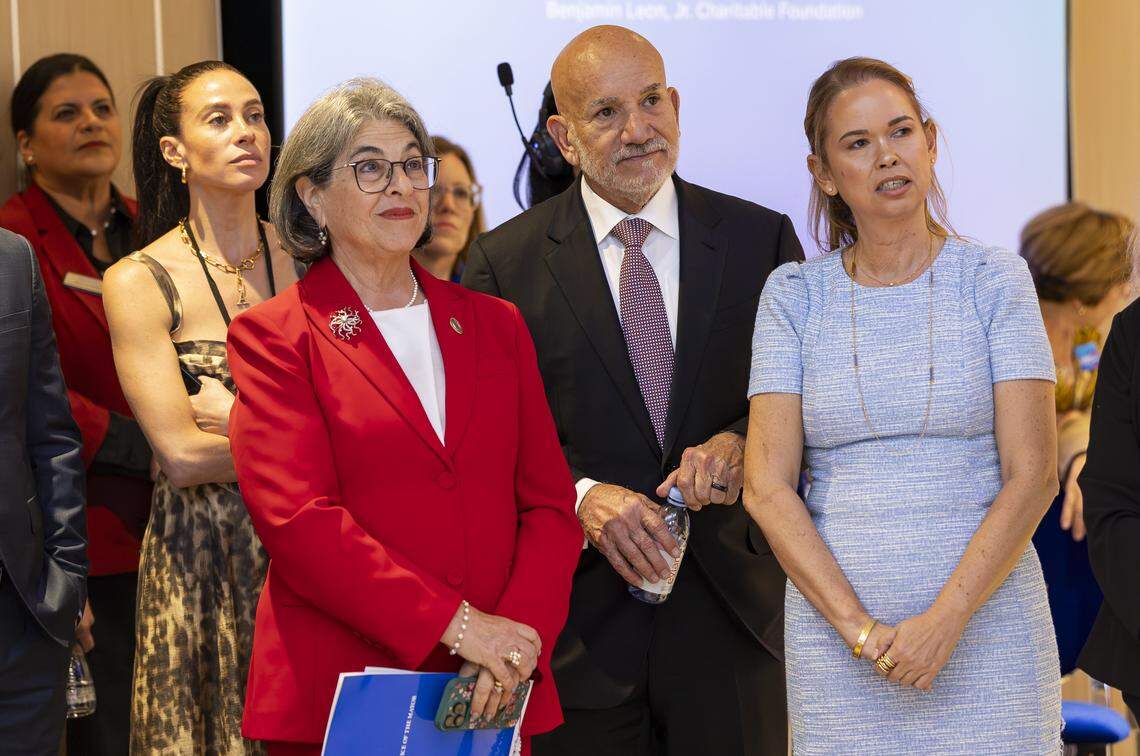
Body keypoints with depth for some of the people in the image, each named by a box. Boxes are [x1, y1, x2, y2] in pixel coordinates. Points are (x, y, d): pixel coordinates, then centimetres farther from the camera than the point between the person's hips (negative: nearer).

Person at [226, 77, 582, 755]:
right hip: (337, 700, -3)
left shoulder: (496, 325, 13)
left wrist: (518, 636, -12)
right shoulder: (273, 338, 0)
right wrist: (456, 623, -19)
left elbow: (549, 503, 7)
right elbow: (296, 517, -12)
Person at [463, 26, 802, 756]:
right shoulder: (505, 262, 1)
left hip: (733, 611, 1)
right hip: (580, 626, -1)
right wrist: (580, 498, -17)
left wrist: (741, 443, -14)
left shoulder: (761, 239, 5)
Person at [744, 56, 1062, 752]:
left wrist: (946, 619, -15)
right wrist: (860, 629, -12)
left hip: (983, 616, -1)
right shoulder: (794, 296, 4)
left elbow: (1033, 475, -5)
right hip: (835, 627, 1)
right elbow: (768, 486, -2)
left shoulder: (995, 280, 1)